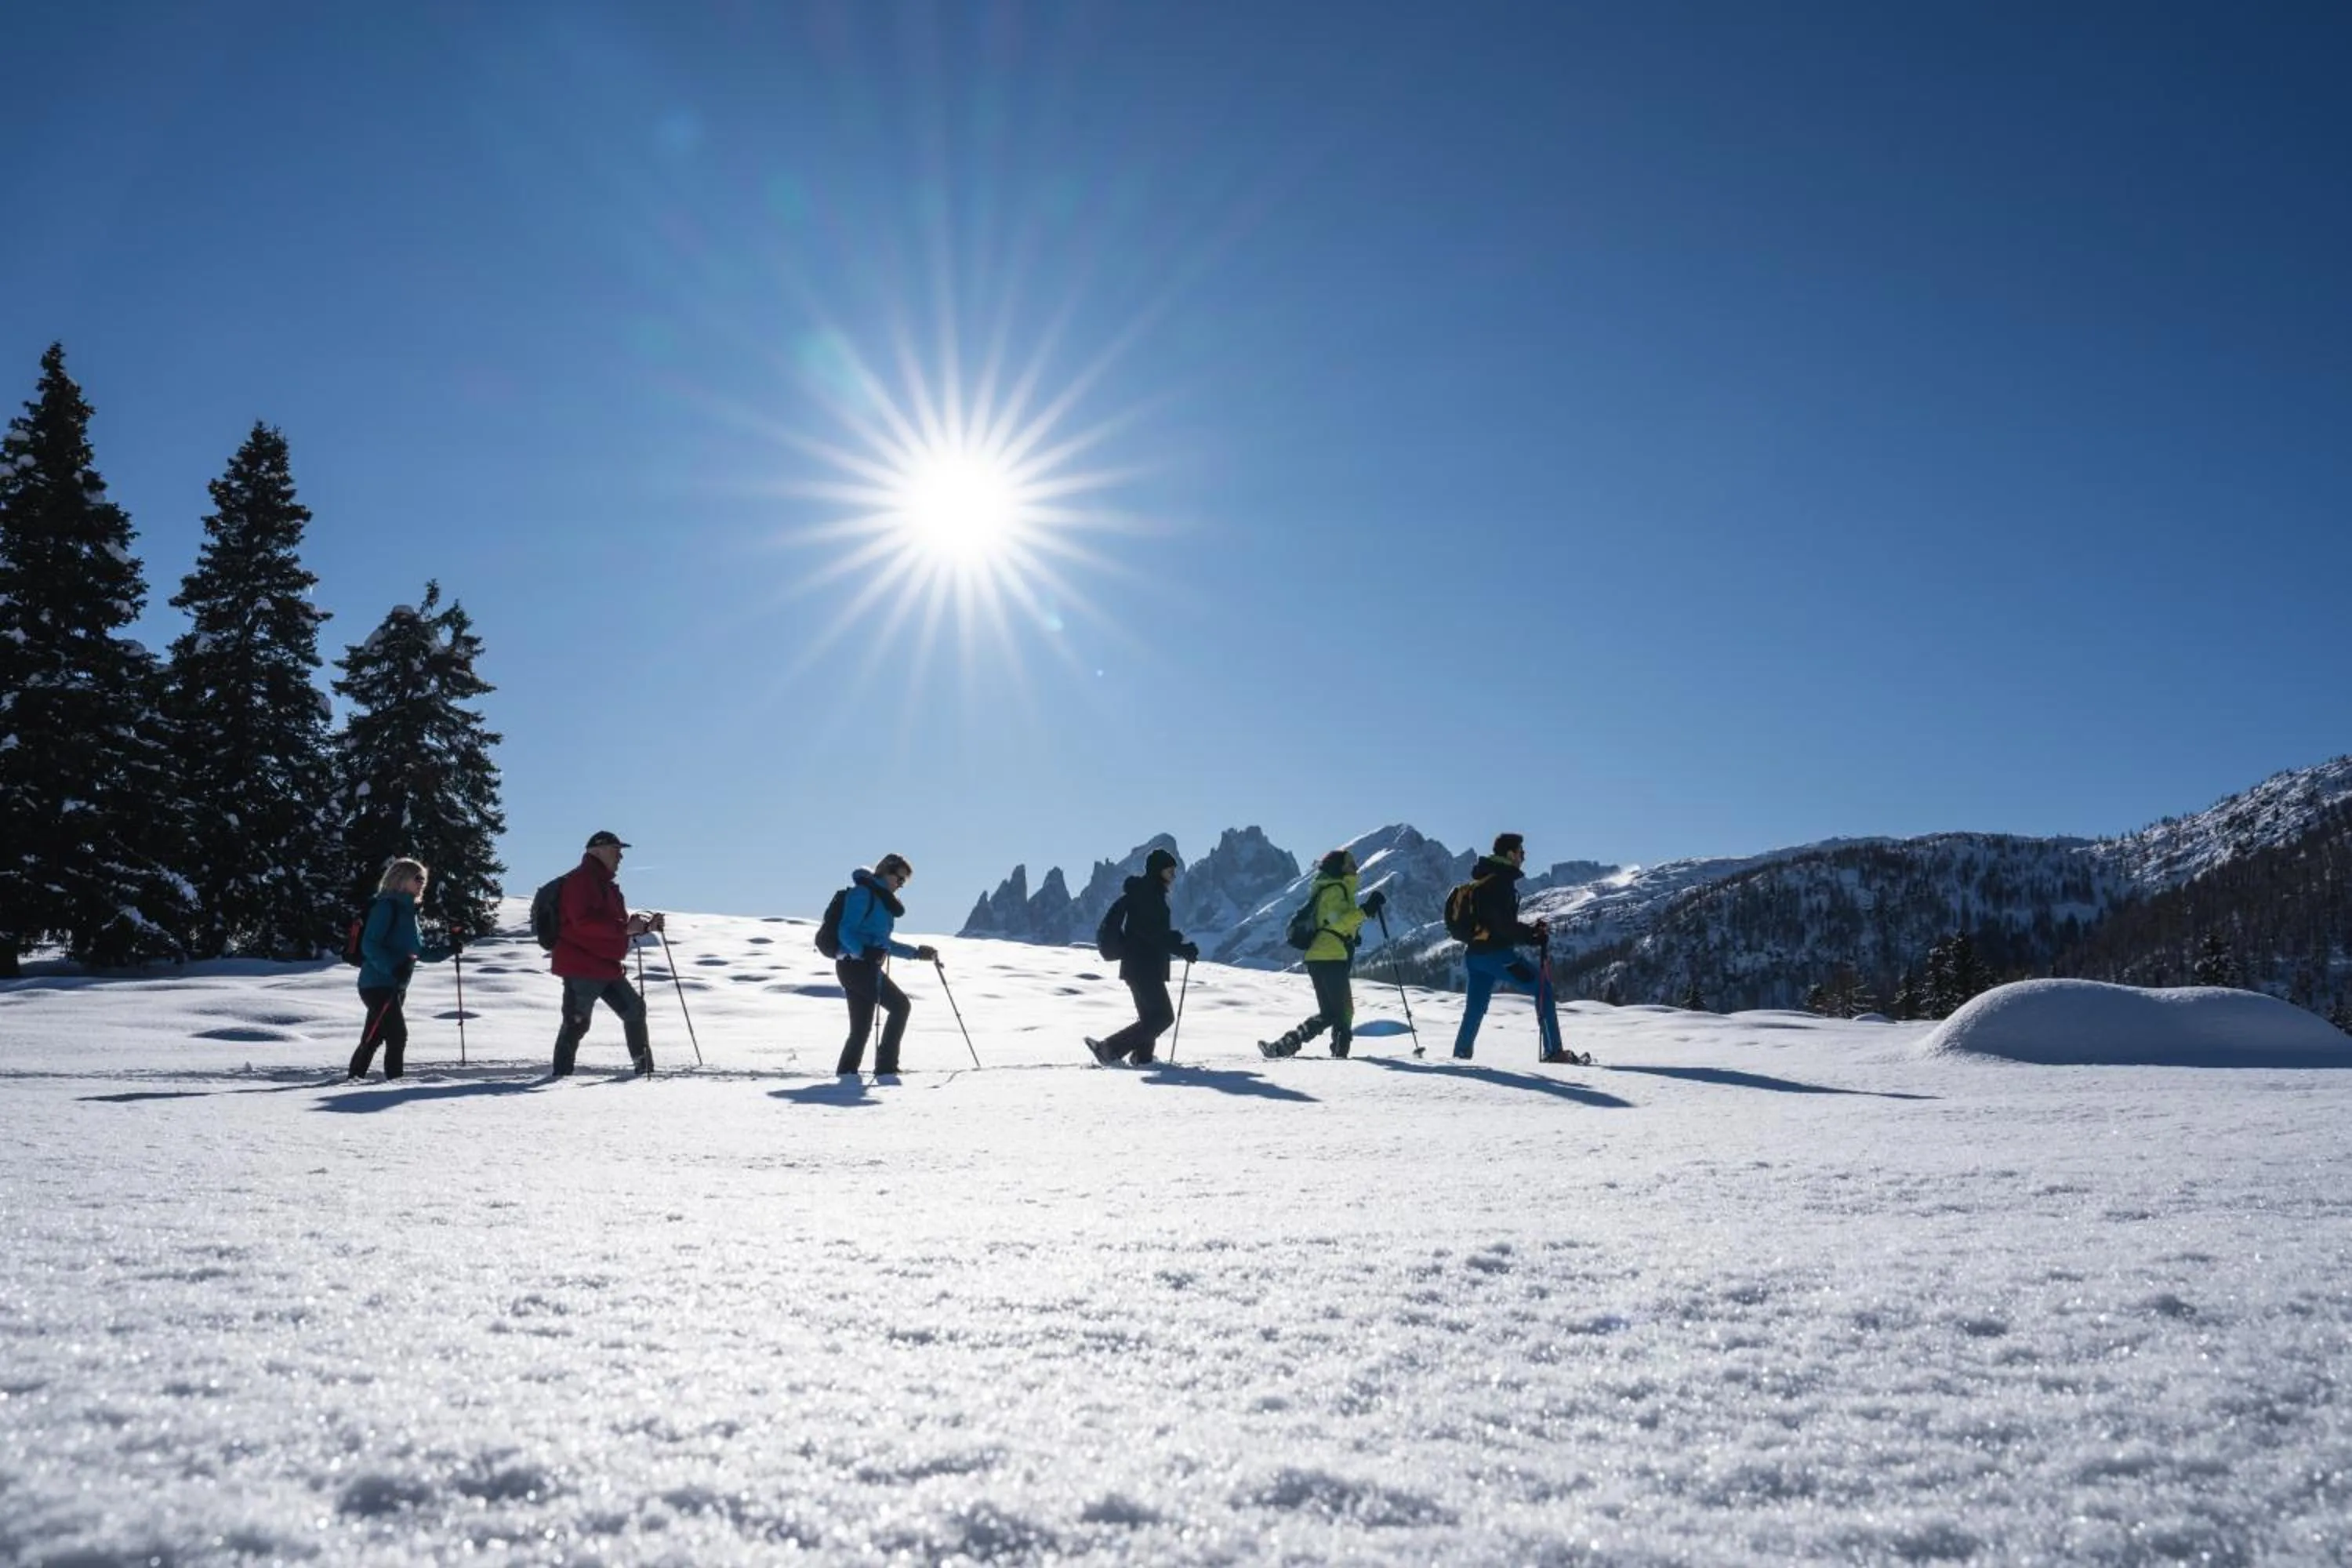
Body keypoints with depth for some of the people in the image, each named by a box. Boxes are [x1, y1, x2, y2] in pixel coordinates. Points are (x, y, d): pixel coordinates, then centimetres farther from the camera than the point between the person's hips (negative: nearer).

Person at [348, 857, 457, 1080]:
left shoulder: (408, 911, 16)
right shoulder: (386, 906, -11)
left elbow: (421, 951, 21)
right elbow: (369, 945, -20)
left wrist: (448, 949, 7)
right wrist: (393, 967, -30)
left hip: (397, 987, 9)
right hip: (378, 984, -9)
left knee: (373, 1038, 16)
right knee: (397, 1035, -14)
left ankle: (353, 1079, 26)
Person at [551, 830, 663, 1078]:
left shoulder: (606, 884, 21)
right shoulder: (581, 880, -12)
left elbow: (617, 922, 28)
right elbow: (585, 921, -25)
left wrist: (646, 926, 12)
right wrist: (625, 927, -26)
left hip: (607, 966, 10)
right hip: (581, 967, -10)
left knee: (634, 1008, 11)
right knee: (578, 1021, -9)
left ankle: (645, 1068, 18)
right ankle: (561, 1074, -2)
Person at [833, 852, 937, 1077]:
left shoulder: (882, 899, 23)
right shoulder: (863, 892, -7)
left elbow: (883, 943, 28)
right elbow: (846, 931, -15)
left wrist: (917, 953, 23)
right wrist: (864, 952, -29)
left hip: (866, 966, 9)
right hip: (855, 964, -9)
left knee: (861, 1027, 7)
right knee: (900, 1005, -12)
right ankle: (886, 1066, -11)